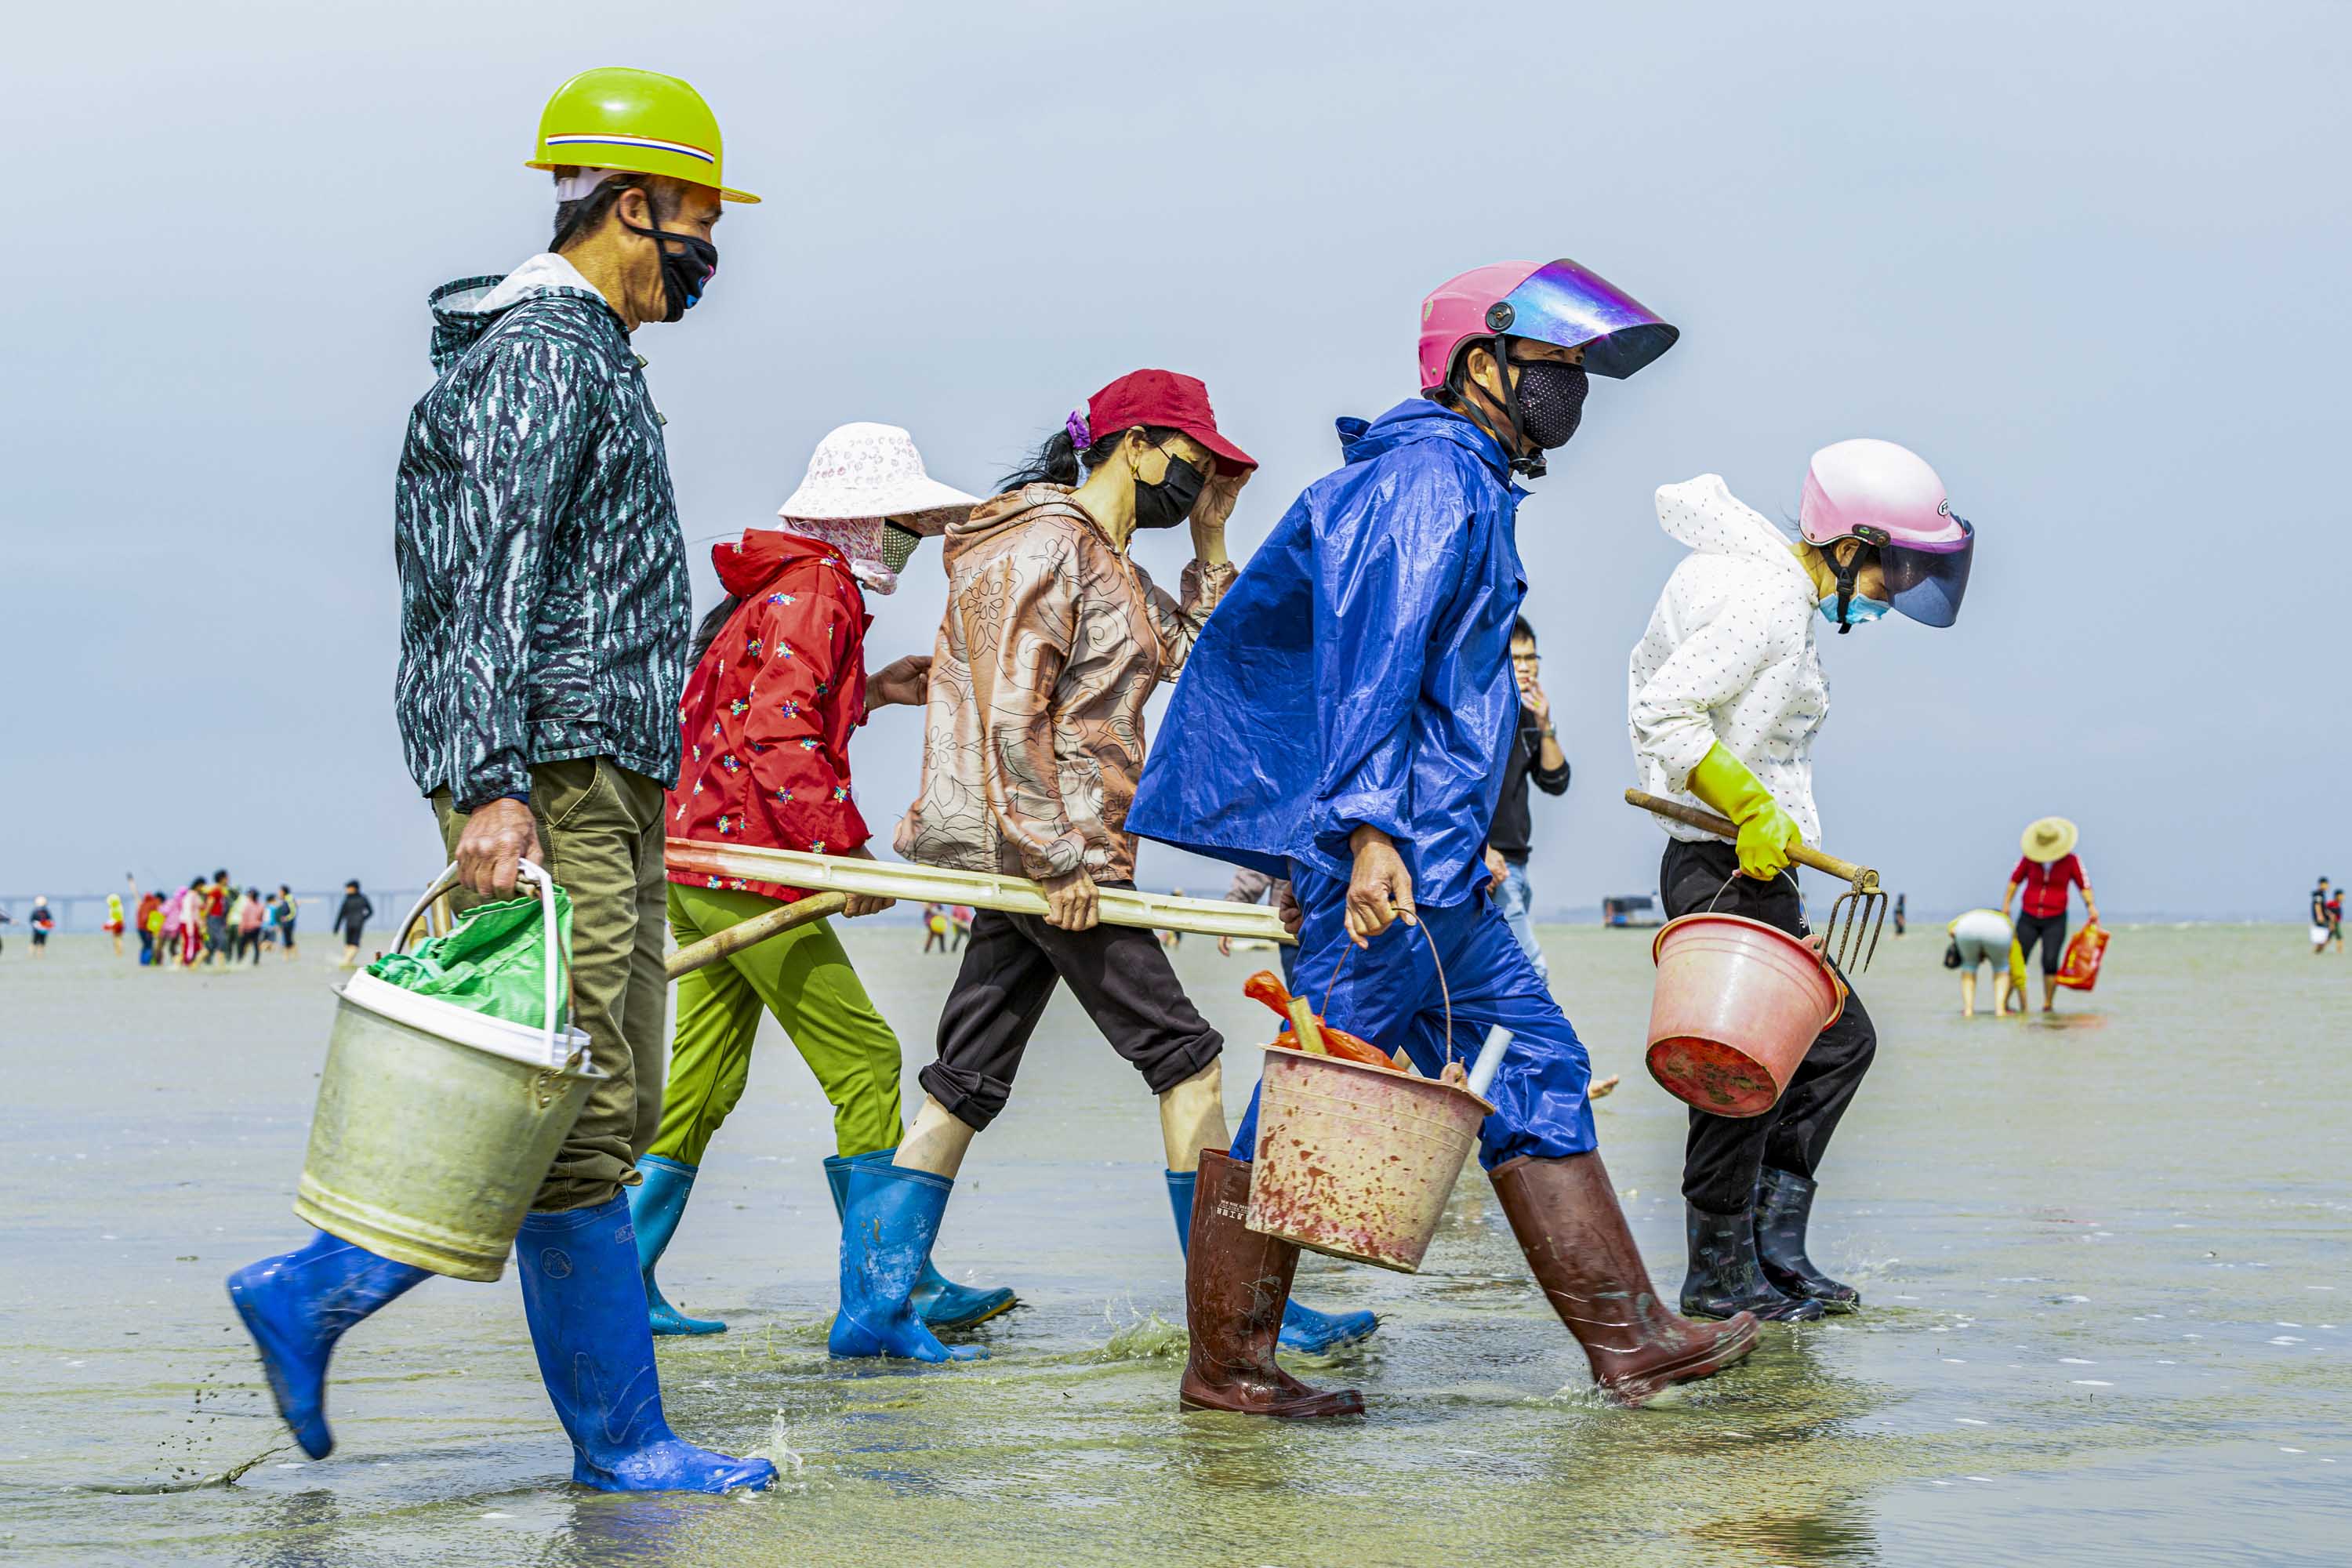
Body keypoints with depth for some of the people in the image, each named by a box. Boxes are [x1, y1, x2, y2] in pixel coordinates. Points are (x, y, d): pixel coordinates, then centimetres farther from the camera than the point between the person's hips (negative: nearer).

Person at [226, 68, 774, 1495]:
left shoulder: (596, 357, 23)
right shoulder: (539, 351, -10)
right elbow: (487, 583, -19)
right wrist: (494, 788, -27)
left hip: (613, 787, 11)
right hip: (550, 781, -11)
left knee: (611, 1109, 10)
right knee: (576, 1113, -5)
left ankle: (313, 1290, 14)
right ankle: (621, 1438, 1)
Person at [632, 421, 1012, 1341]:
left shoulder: (772, 590, 20)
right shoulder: (816, 590, -11)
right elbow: (777, 734, -21)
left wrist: (866, 693, 20)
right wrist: (843, 847, -21)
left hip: (698, 863, 10)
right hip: (751, 867, -10)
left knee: (706, 1076, 10)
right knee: (863, 1059, -5)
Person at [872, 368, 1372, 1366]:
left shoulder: (1109, 564, 22)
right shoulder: (1046, 541, -10)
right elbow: (1012, 713, -18)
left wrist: (1210, 540, 16)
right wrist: (1054, 858, -22)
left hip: (1039, 856, 10)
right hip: (1046, 848, -10)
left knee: (967, 1082, 7)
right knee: (1183, 1055, -6)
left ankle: (871, 1305, 6)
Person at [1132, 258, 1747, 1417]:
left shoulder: (1469, 488, 22)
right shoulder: (1430, 475, -11)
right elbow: (1370, 659, -21)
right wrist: (1369, 830, -29)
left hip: (1432, 855, 11)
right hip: (1392, 853, -11)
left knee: (1536, 1069, 8)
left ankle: (1626, 1341, 9)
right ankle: (1225, 1363, 1)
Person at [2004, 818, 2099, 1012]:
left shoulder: (2070, 860, -6)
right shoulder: (2029, 857, -3)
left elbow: (2084, 884, -4)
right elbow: (2015, 879, 8)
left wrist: (2091, 908, -17)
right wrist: (2006, 904, 6)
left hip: (2055, 921, -1)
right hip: (2028, 918, 1)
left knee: (2050, 962, -14)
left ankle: (2048, 1004, -3)